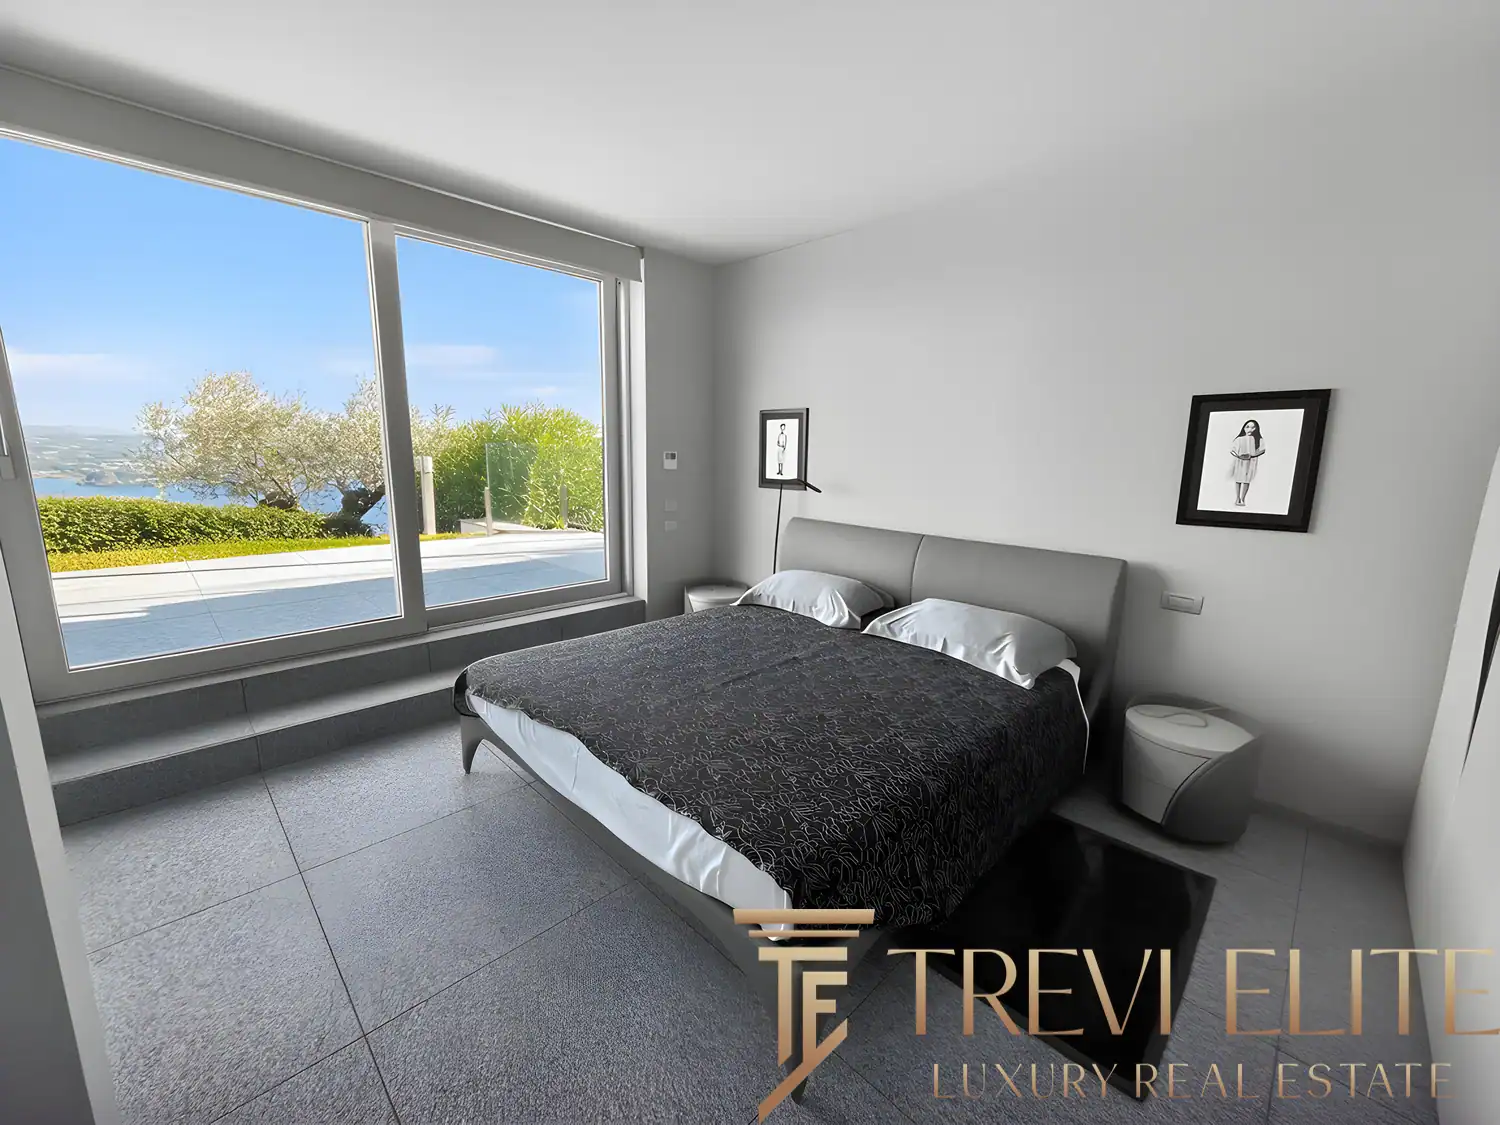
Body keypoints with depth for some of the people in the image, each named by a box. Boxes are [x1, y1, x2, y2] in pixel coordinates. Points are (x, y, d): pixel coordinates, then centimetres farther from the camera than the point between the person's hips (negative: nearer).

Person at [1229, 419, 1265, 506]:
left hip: (1250, 462, -1)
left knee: (1246, 480, -5)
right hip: (1240, 461, 1)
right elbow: (1231, 450, 3)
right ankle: (1237, 498, 6)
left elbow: (1262, 450, -1)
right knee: (1238, 479, 0)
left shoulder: (1257, 439, 4)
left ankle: (1242, 499, -1)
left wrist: (1251, 456, -15)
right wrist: (1238, 456, -14)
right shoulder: (1239, 439, 4)